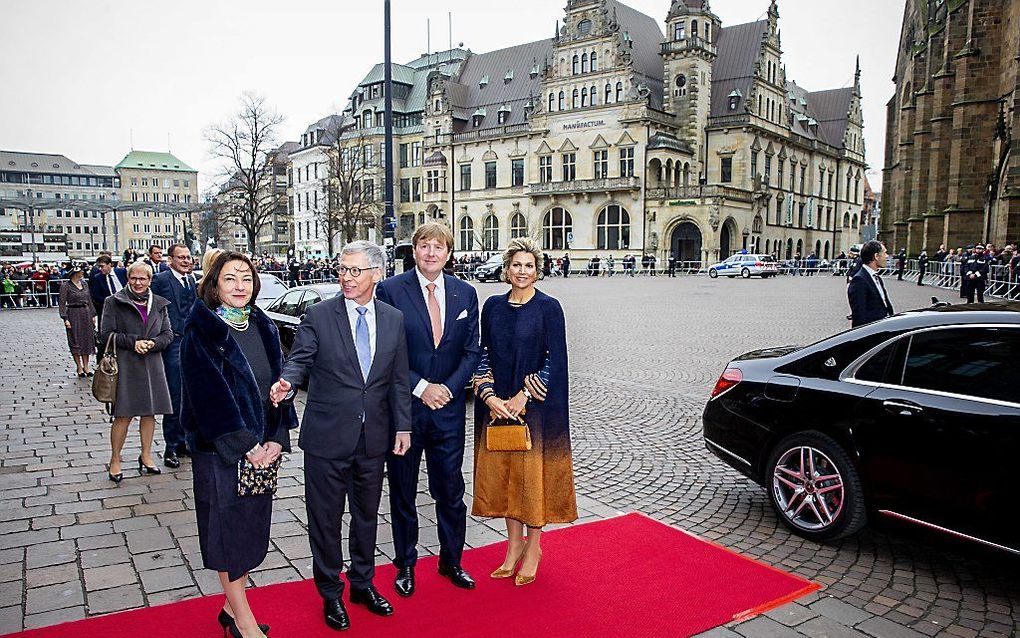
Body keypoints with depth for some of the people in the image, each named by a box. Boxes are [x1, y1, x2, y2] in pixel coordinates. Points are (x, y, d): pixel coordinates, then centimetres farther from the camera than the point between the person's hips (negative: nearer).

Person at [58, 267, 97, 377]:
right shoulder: (66, 285, -7)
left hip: (86, 314, 6)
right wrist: (65, 319, -14)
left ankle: (86, 367, 16)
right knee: (76, 342, 1)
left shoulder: (84, 284, 9)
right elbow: (62, 303, -8)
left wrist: (93, 315, 10)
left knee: (87, 340, 7)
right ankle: (79, 367, 10)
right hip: (74, 315, -5)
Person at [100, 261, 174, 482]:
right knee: (123, 414, -2)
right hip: (124, 365, -4)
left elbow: (168, 333, 9)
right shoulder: (114, 302, 0)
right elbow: (107, 334, -4)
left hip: (152, 365, 4)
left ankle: (146, 456, 23)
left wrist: (153, 343, -10)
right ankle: (115, 460, 12)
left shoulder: (159, 304, 10)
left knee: (149, 412, 10)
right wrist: (132, 342, -15)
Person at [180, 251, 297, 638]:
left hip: (262, 448, 6)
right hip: (220, 447, -6)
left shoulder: (263, 328, 6)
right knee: (228, 526, 5)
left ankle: (233, 606, 30)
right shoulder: (200, 332, -11)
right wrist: (243, 445, -18)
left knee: (252, 523, 13)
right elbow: (209, 394, -16)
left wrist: (276, 438, -5)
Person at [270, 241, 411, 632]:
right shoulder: (318, 316, -6)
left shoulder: (393, 319, 3)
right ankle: (330, 593, 28)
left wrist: (402, 425, 5)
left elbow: (398, 379, 6)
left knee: (367, 514, 17)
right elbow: (300, 359, -11)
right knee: (325, 518, 9)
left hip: (374, 438, 3)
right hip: (328, 436, -3)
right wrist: (286, 382, -33)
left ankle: (363, 584, 37)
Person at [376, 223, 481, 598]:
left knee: (451, 490, 11)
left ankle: (452, 561, 31)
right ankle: (405, 565, 30)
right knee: (402, 492, 12)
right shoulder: (390, 291, -6)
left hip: (448, 408, 3)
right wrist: (420, 387, -14)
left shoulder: (465, 294, 5)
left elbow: (472, 350, 5)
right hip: (403, 407, -2)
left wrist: (449, 388, -9)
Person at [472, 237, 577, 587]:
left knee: (533, 475, 4)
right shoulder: (493, 306, 6)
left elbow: (556, 360, -10)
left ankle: (533, 548, 22)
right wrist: (489, 396, -7)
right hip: (497, 405, 4)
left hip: (536, 405, -4)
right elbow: (483, 354, 6)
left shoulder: (548, 307, -6)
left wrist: (524, 396, -15)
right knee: (503, 475, 11)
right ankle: (514, 546, 27)